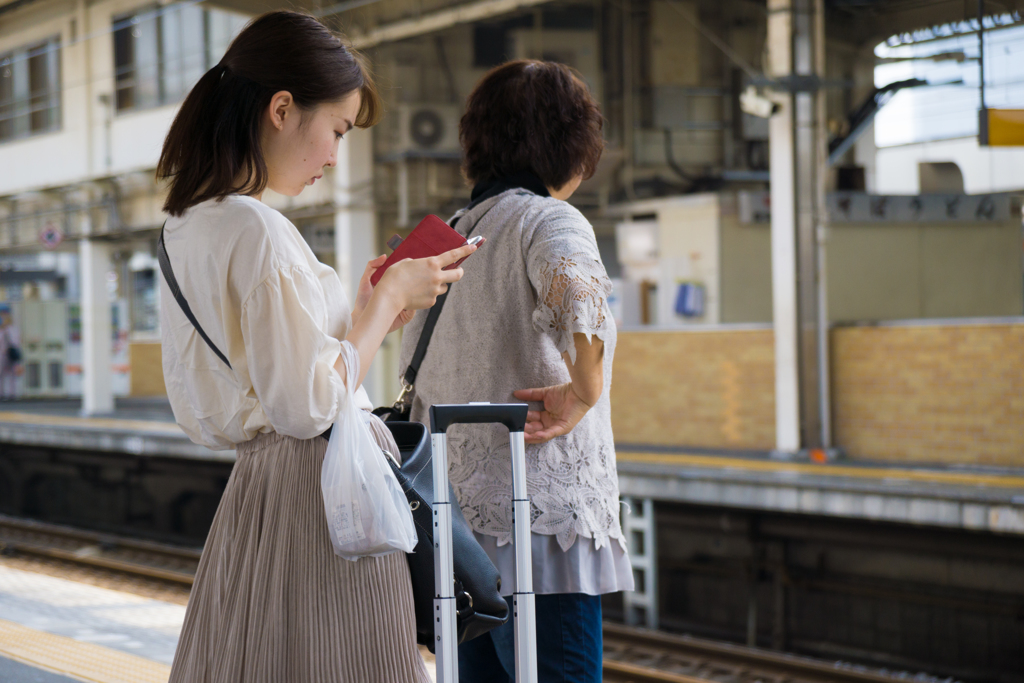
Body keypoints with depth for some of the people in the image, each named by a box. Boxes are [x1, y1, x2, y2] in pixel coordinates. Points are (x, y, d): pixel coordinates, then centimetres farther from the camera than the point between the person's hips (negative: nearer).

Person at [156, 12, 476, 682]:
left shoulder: (185, 230, 12)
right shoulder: (258, 230, -17)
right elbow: (308, 406, -20)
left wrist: (363, 313, 16)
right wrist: (388, 298, -7)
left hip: (250, 494, 10)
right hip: (321, 494, -10)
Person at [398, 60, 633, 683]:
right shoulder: (550, 220, -7)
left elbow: (416, 375, 23)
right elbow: (577, 298, -31)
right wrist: (584, 393, -19)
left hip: (461, 519, 8)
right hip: (541, 516, -8)